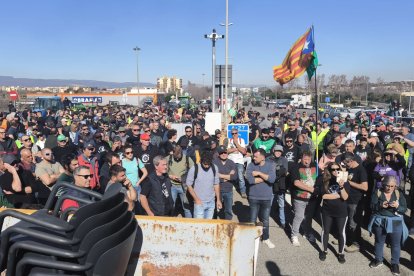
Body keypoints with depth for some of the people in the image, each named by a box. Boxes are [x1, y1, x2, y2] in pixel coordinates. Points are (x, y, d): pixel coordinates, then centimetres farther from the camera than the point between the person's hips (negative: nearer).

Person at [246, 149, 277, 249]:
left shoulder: (270, 165, -5)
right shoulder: (251, 165, -6)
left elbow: (272, 179, -21)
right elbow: (250, 179, -20)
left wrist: (259, 173, -19)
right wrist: (265, 178, -14)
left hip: (266, 198, 0)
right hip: (254, 197, 0)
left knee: (265, 220, 14)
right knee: (252, 220, 9)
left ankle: (265, 238, 33)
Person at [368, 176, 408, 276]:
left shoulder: (399, 194, -2)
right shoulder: (377, 193, -3)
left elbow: (404, 209, -5)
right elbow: (372, 206, -8)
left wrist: (397, 206, -25)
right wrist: (380, 205, -26)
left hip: (395, 223, 0)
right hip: (380, 222, 1)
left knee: (396, 244, 8)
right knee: (379, 242, 16)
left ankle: (395, 263, 26)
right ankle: (378, 260, 34)